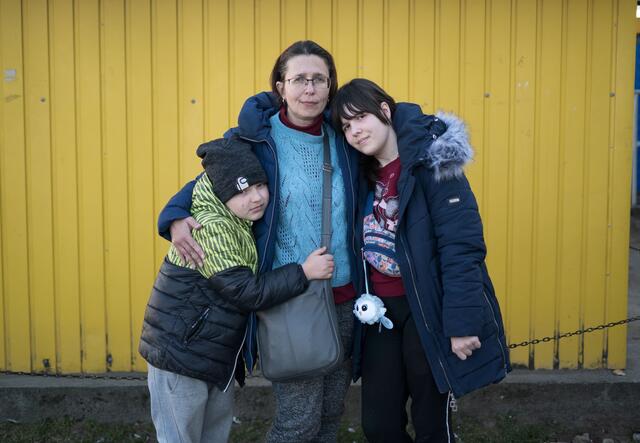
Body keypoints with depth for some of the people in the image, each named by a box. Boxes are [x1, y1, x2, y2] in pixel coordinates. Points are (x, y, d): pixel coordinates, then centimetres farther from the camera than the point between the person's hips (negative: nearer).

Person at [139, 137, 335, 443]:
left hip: (215, 356, 9)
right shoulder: (212, 227, -21)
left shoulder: (238, 224, 7)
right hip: (179, 356, -9)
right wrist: (304, 272, -22)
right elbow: (247, 292, -24)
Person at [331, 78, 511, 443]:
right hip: (380, 310, 6)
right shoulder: (363, 174, 8)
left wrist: (462, 324, -23)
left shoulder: (432, 162, -14)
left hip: (428, 310, -6)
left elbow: (462, 247, -19)